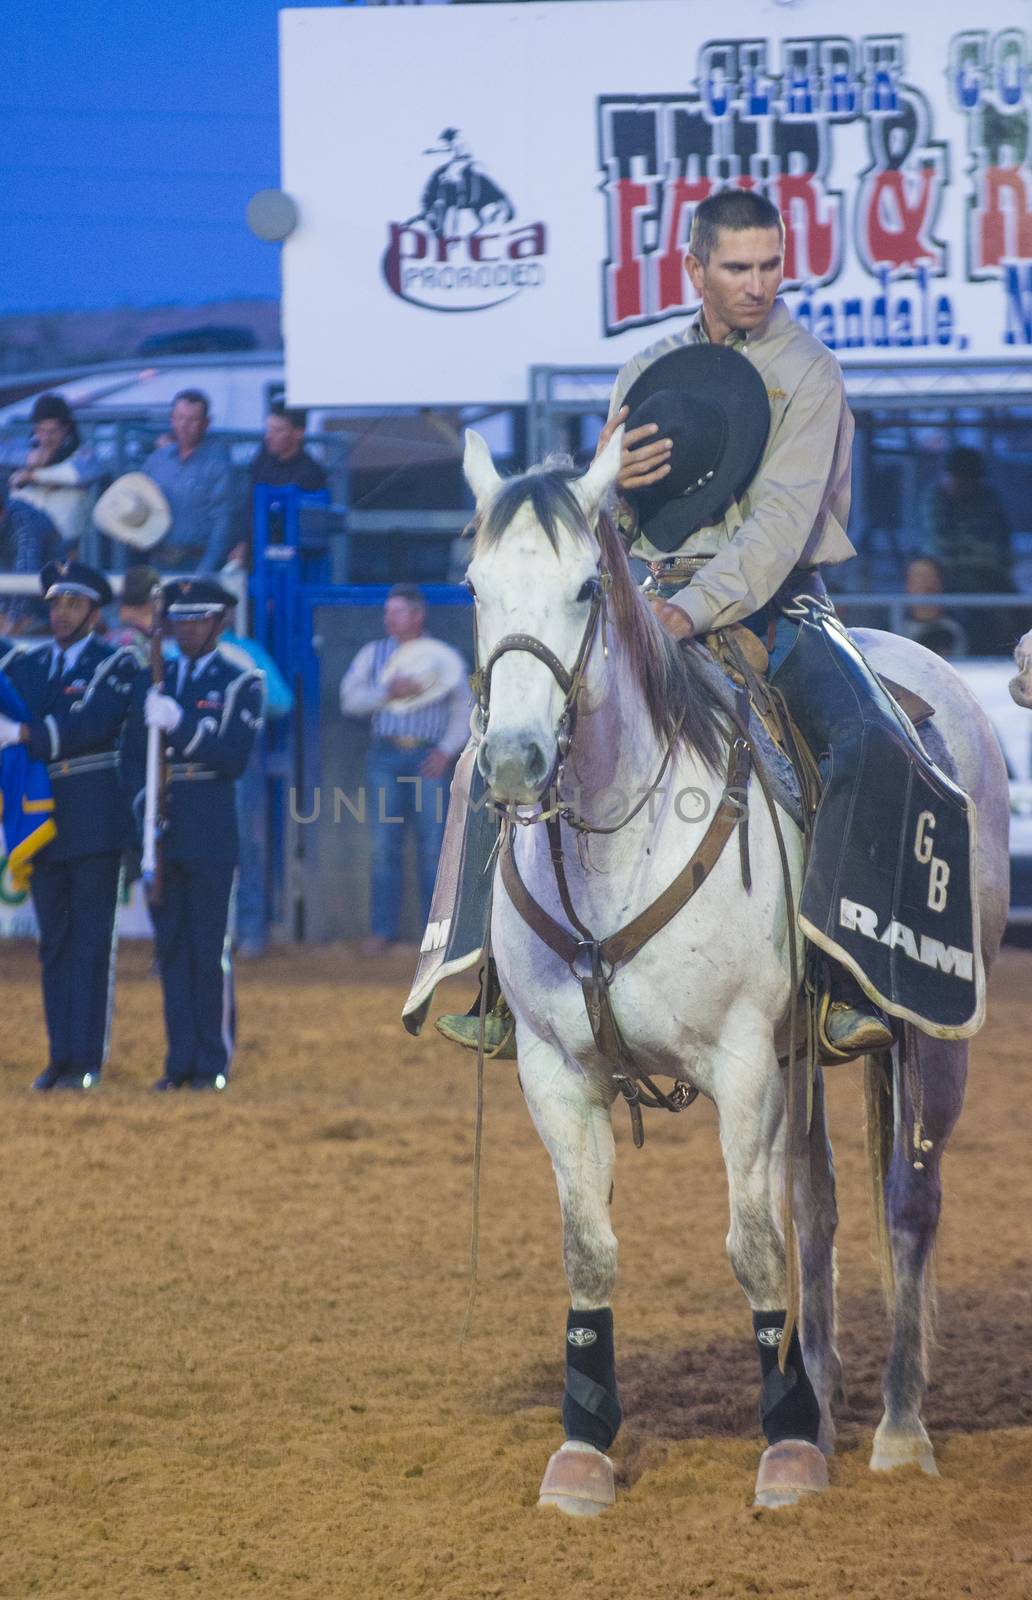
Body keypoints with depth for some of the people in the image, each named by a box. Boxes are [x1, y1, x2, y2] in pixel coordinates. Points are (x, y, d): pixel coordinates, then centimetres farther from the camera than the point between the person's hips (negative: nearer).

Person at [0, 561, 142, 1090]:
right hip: (43, 820, 5)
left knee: (91, 943, -5)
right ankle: (60, 1057, 11)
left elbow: (89, 724, -18)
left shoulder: (116, 665, -3)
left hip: (94, 822, -5)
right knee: (53, 944, 7)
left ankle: (87, 1060, -5)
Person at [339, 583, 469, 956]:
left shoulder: (443, 656, 8)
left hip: (429, 757, -1)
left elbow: (463, 710, 7)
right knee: (384, 845, -1)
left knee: (433, 847, -3)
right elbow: (350, 698, 3)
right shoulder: (374, 654, 12)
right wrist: (388, 692, -10)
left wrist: (447, 750, -6)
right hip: (387, 754, 1)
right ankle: (382, 929, 4)